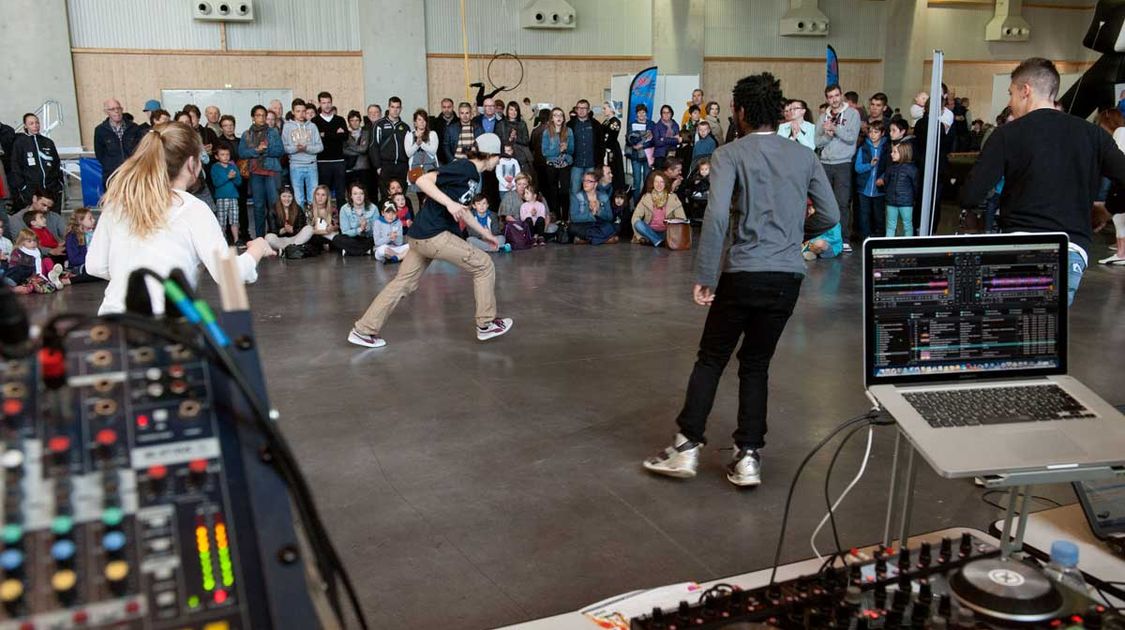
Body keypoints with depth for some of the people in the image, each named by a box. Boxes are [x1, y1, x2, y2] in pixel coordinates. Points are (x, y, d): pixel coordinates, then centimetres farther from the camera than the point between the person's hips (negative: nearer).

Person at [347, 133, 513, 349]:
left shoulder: (474, 176, 15)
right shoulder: (463, 167, -13)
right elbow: (423, 180, -21)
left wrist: (483, 233, 29)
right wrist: (449, 203, -26)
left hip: (422, 235, 10)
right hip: (433, 234, -10)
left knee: (404, 283, 13)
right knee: (483, 265, 0)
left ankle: (363, 331, 17)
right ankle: (486, 324, 11)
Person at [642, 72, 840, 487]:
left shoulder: (730, 154, -4)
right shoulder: (805, 156, 9)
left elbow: (716, 215, -17)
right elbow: (829, 216, 9)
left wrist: (704, 277, -14)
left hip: (744, 273, -4)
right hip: (789, 277, 4)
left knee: (711, 359, 10)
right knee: (756, 364, 14)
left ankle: (688, 447, 13)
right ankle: (748, 456, 14)